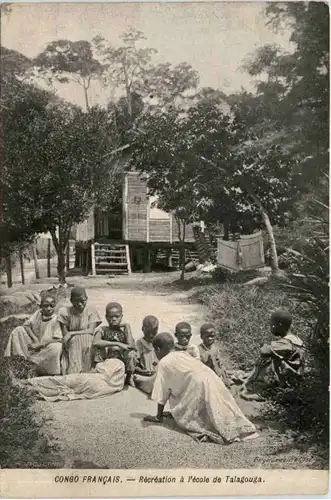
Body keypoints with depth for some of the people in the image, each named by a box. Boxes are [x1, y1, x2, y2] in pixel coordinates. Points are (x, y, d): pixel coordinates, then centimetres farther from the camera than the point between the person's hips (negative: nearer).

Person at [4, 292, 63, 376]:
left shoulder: (56, 319, -16)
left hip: (46, 349, -4)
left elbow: (58, 339, -22)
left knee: (56, 348, -38)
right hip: (34, 344, 4)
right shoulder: (38, 313, -3)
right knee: (18, 330, -9)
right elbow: (26, 325, 0)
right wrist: (35, 339, -16)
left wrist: (40, 344, -24)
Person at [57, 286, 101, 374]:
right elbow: (65, 335, -5)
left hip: (87, 345, 0)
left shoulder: (91, 312, -1)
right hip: (71, 347, 0)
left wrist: (72, 333, -19)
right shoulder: (65, 312, -2)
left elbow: (91, 331, -13)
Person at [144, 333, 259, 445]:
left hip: (199, 386, -7)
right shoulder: (181, 354, 26)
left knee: (180, 415, 5)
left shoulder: (164, 363, 6)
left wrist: (158, 417, 16)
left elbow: (162, 393, 6)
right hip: (213, 381, 7)